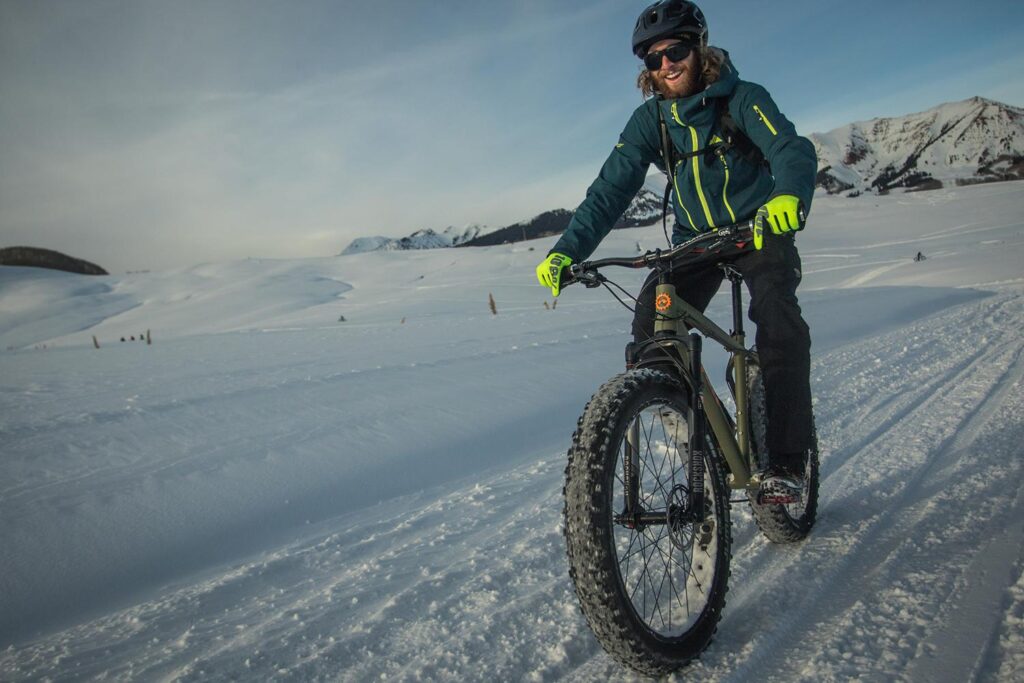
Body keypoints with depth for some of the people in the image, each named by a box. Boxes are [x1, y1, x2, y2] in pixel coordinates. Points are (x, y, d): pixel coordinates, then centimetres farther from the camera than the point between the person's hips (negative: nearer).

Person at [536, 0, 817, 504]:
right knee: (651, 323, -19)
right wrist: (567, 250, -26)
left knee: (778, 319, -27)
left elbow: (792, 148, -28)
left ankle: (785, 460, -19)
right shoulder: (650, 119, -4)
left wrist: (787, 196, -52)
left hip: (760, 229, -3)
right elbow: (610, 190, -12)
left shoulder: (741, 98, -12)